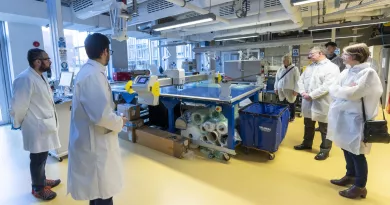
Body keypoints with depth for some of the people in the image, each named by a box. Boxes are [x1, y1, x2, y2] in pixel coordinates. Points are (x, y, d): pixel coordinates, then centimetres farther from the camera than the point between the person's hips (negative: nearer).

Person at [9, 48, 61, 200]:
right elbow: (18, 105, -15)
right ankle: (37, 188, 25)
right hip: (36, 127, -8)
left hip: (45, 125, 8)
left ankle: (42, 180, 39)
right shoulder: (25, 79, -20)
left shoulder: (40, 76, 10)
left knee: (42, 156, 21)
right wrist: (17, 124, -2)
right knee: (37, 158, 7)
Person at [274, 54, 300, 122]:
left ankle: (292, 116, 25)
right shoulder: (280, 69, 9)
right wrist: (276, 88, 11)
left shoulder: (295, 69, -3)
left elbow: (297, 80, -7)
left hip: (290, 90, -3)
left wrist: (296, 90, -12)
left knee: (291, 104, 8)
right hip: (281, 90, 3)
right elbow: (277, 79, 13)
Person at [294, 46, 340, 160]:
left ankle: (325, 150, 22)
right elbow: (301, 80, 10)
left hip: (322, 104, -7)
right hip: (308, 103, 7)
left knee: (324, 129, 8)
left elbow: (327, 86, -22)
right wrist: (303, 92, -7)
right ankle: (307, 144, 38)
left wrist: (311, 95, -21)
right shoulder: (310, 67, 13)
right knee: (308, 126, 21)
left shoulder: (332, 68, -11)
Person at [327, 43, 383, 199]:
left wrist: (339, 89, -7)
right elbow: (332, 89, 2)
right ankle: (350, 176, 36)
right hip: (342, 117, 7)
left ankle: (360, 186, 20)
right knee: (346, 148, 18)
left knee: (357, 153, 4)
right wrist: (346, 89, -15)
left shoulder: (368, 73, -14)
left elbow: (352, 94, -24)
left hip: (355, 119, -7)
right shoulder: (345, 72, 9)